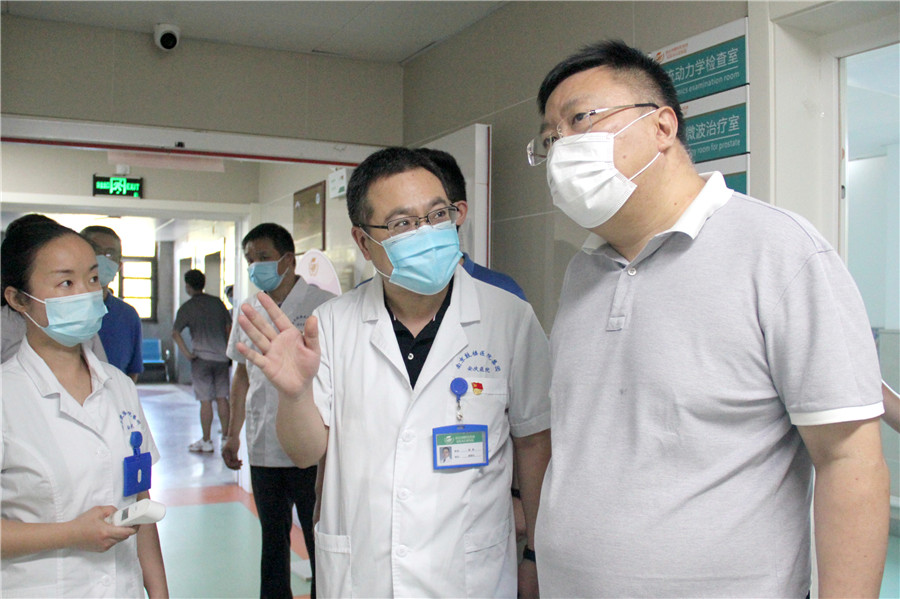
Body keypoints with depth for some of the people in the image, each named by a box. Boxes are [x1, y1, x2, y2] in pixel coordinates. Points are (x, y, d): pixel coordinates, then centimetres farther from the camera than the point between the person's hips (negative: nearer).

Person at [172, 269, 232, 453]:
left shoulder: (186, 308, -4)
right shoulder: (217, 302, 8)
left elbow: (175, 333, -14)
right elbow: (229, 327, 9)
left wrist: (187, 353, -9)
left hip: (201, 358, -4)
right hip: (221, 357, 4)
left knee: (205, 400, -1)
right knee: (222, 398, 10)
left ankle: (206, 441, 4)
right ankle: (226, 437, 14)